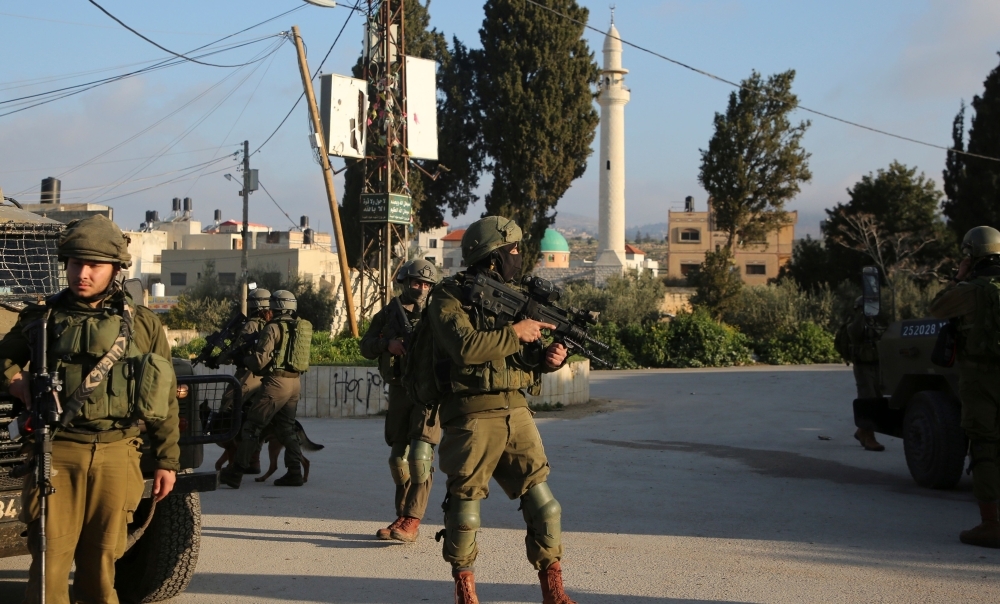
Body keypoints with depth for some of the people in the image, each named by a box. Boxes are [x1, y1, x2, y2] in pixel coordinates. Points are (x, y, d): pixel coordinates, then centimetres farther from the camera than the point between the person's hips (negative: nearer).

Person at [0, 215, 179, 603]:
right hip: (58, 454, 0)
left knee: (102, 558, 8)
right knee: (50, 559, -4)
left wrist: (167, 462, 7)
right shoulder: (43, 318, 6)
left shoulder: (143, 325, 6)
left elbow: (165, 399, 9)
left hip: (116, 456, 1)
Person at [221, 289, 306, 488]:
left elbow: (260, 360, -14)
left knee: (252, 427, -3)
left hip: (276, 383, -7)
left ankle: (236, 473, -3)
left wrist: (243, 358, 6)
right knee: (287, 429, 16)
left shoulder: (273, 328, -10)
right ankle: (294, 473, 12)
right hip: (295, 382, 7)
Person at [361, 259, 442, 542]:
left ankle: (412, 520, -11)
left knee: (420, 454, -14)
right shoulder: (389, 313, 13)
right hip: (399, 390, 4)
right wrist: (388, 343, -9)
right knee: (399, 457, 8)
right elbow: (366, 346, 10)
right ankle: (402, 517, 19)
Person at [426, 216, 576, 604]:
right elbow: (465, 345, -23)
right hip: (471, 416, -6)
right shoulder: (449, 297, -6)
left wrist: (549, 357, -2)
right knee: (465, 502, 5)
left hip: (515, 412, 6)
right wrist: (515, 333, -17)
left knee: (543, 504, 2)